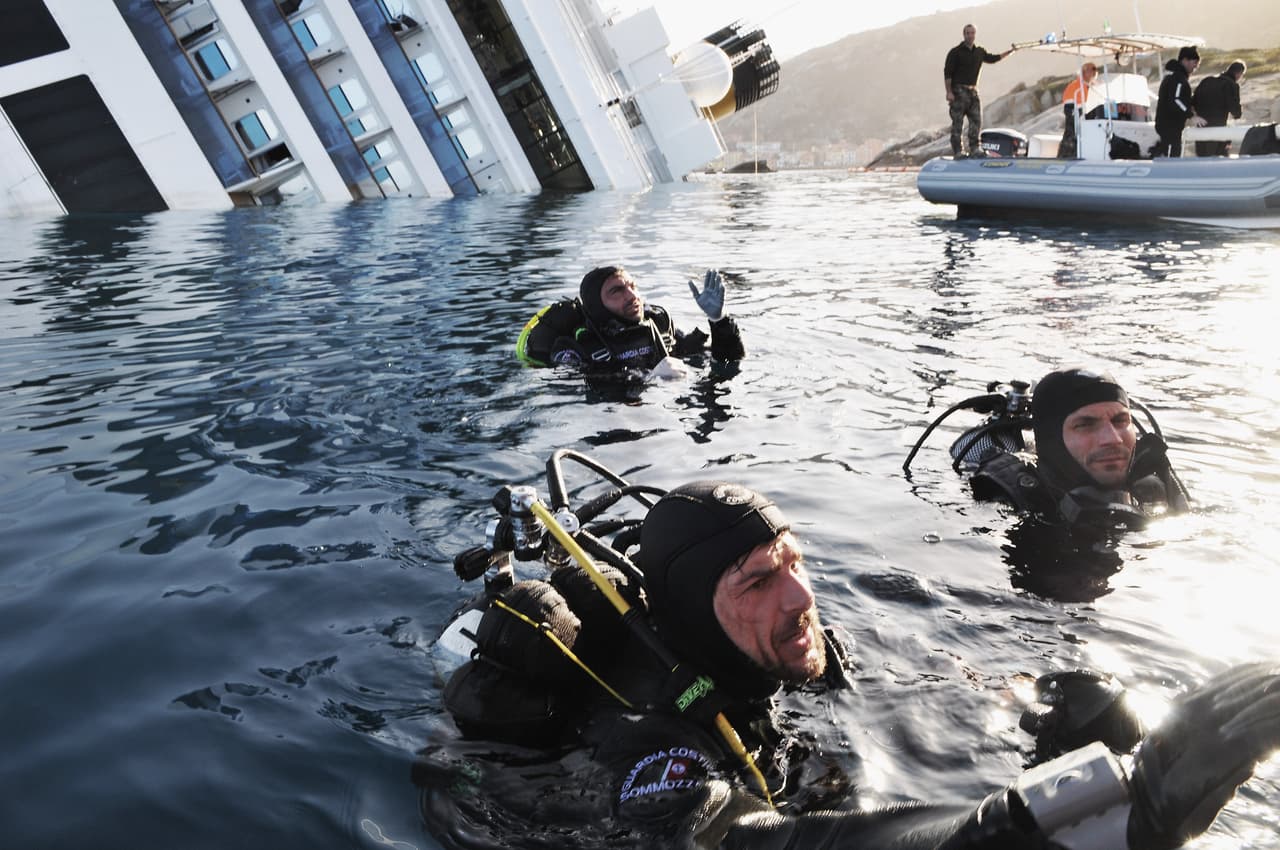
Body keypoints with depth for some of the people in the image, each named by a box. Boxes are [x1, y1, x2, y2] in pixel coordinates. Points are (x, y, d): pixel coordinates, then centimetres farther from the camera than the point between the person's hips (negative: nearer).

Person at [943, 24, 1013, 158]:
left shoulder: (979, 52, 14)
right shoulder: (955, 52, -4)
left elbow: (993, 58, 30)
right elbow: (947, 73, -9)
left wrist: (1010, 51, 26)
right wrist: (949, 92, -16)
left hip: (973, 91, 6)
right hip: (958, 91, -6)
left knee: (976, 120, 0)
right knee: (957, 122, -6)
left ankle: (975, 149, 5)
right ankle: (957, 151, -4)